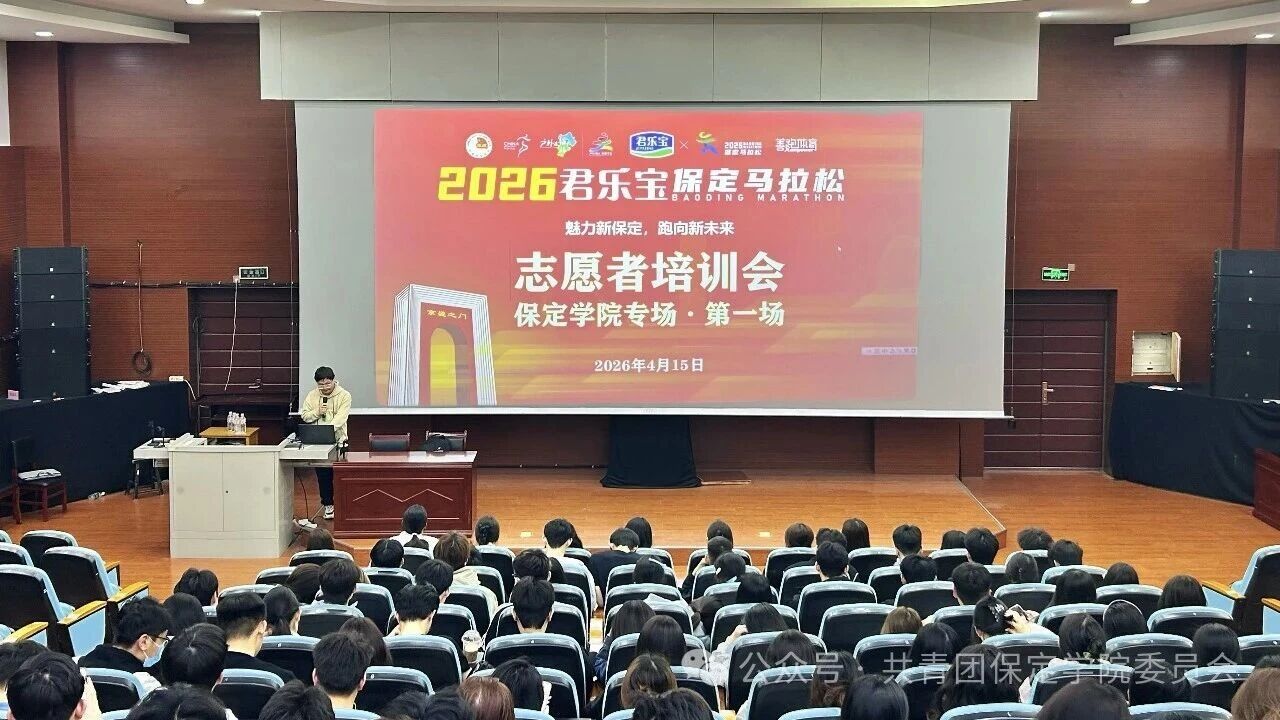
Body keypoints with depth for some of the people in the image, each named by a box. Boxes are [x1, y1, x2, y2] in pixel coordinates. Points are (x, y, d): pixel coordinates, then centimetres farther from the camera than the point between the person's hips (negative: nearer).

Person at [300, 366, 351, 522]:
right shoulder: (312, 396, 7)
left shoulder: (344, 396, -5)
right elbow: (304, 416, 8)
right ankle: (328, 504, 18)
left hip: (338, 440, -3)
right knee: (323, 474, 7)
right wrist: (317, 412, -12)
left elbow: (341, 417, -16)